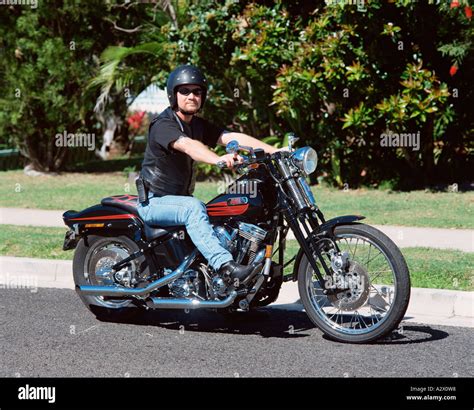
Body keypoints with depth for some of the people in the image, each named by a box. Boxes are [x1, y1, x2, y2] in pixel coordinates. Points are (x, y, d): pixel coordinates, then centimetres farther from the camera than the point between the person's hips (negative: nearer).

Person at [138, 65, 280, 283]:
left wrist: (277, 151, -17)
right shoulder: (163, 124, -15)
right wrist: (218, 159, -55)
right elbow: (187, 145, -36)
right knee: (193, 207, -35)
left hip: (182, 198, 9)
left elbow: (233, 137, -3)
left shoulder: (199, 125, 10)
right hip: (154, 202, -9)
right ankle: (224, 265, -47)